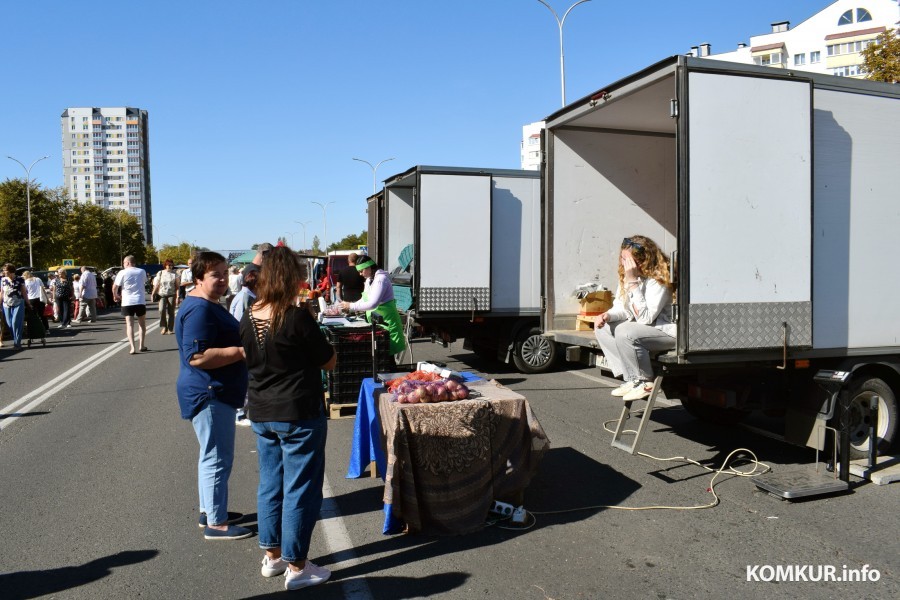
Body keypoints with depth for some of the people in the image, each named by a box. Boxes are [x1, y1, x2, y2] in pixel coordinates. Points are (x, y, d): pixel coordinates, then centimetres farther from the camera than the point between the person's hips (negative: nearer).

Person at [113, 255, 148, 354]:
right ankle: (141, 345, 18)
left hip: (127, 302, -2)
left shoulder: (122, 273, -4)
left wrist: (116, 296, 11)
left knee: (129, 324, 0)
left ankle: (132, 347, -11)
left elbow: (115, 287, -7)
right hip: (140, 301, 2)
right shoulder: (142, 272, 5)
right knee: (142, 324, 16)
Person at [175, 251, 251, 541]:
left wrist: (245, 345, 16)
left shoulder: (209, 305, 14)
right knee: (218, 458, -4)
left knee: (212, 455, 20)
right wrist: (242, 352, -27)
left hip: (214, 393, 11)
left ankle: (209, 511, 33)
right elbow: (197, 356, -28)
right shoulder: (199, 309, -20)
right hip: (209, 394, -11)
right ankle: (216, 523, 6)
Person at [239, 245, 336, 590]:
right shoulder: (297, 318, -18)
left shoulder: (248, 319, 1)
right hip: (299, 415, -7)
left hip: (261, 414, 7)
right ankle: (296, 567, 15)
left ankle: (272, 556, 32)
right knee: (301, 488, 5)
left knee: (270, 484, 18)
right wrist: (313, 339, 7)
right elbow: (330, 362, -9)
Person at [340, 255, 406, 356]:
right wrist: (349, 306, 4)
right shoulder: (369, 279, 10)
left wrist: (351, 306, -21)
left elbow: (373, 304, -26)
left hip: (386, 321, -9)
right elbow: (365, 299, 19)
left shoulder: (380, 279, -19)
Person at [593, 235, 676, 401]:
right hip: (643, 330, 9)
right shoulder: (625, 275, 3)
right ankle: (631, 380, -4)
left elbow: (645, 318, -28)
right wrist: (607, 316, -15)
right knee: (602, 328, 0)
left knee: (625, 332, -30)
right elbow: (621, 308, 9)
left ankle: (645, 383, -11)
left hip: (668, 332, -9)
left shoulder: (658, 280, -22)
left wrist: (632, 282, -31)